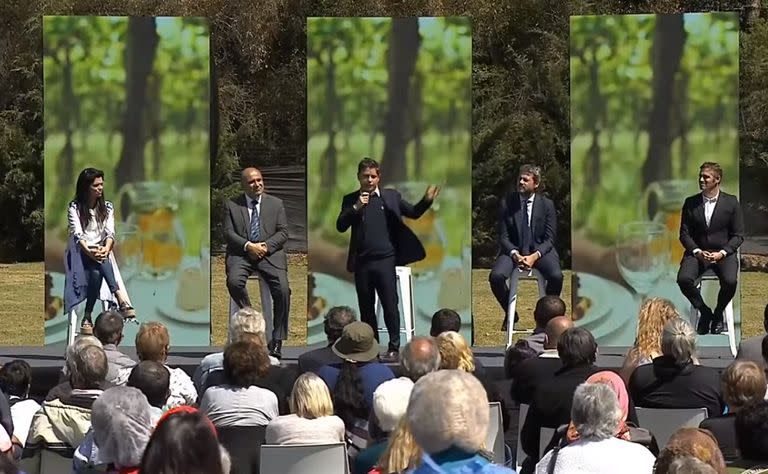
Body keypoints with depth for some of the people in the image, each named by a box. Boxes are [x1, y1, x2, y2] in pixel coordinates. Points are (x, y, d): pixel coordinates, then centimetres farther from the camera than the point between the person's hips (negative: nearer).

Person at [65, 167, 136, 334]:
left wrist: (106, 248, -24)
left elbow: (110, 232, 0)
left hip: (101, 252, 3)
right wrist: (89, 251, -32)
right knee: (96, 270, -39)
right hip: (80, 252, -3)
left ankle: (87, 317, -43)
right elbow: (77, 233, -12)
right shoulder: (74, 207, 2)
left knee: (96, 272, -36)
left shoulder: (107, 207, 13)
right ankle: (122, 300, -50)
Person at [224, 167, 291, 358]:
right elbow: (228, 233, 2)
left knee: (282, 289, -23)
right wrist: (248, 246, -14)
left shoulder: (276, 204, 14)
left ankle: (276, 341, -15)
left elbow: (283, 232, 7)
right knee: (234, 282, -33)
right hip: (241, 254, 0)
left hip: (270, 253, 0)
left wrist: (266, 246, -10)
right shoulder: (232, 205, 11)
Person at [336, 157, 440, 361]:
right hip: (362, 262, 2)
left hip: (385, 260, -2)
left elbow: (413, 213, 10)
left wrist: (427, 200, -8)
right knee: (366, 308, 8)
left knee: (390, 305, -5)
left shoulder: (391, 197, 6)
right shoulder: (351, 200, 7)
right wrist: (356, 207, -14)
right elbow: (340, 226, -1)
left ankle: (394, 348, 2)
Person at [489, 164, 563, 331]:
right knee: (495, 276, -28)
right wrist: (515, 255, -19)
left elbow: (550, 238, -2)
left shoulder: (547, 204, -1)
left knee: (556, 276, -30)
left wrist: (534, 256, -19)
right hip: (513, 250, 1)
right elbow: (503, 236, 0)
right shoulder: (507, 203, 0)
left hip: (540, 250, -1)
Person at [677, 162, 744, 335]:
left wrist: (722, 253, -14)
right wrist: (697, 252, -12)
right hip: (697, 252, 2)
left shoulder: (731, 202, 1)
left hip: (724, 253, -2)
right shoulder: (691, 203, 7)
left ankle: (718, 314, -1)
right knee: (684, 279, -28)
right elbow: (684, 234, 6)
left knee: (730, 281, -31)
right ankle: (705, 312, -3)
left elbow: (738, 235, 1)